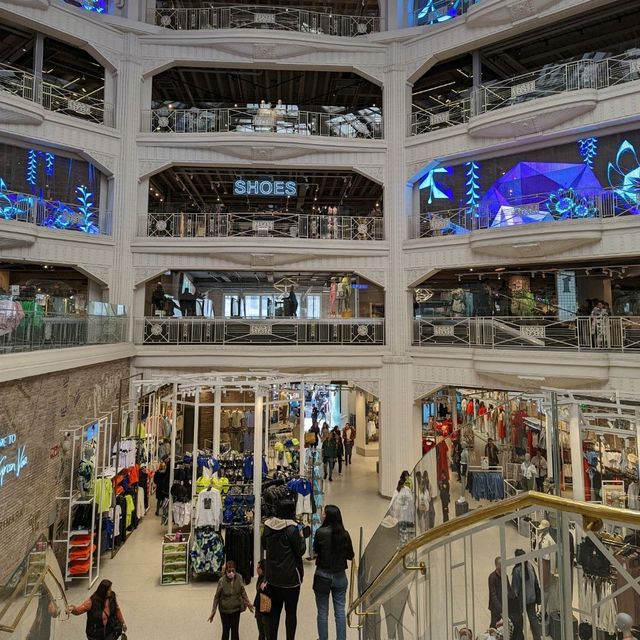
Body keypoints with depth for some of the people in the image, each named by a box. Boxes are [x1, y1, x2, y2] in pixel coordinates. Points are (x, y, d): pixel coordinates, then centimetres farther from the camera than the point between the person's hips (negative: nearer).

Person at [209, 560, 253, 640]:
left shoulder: (239, 578, -15)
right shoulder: (222, 581, -22)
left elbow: (243, 591, 1)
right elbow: (217, 596, -10)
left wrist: (247, 603, 4)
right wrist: (213, 611, -5)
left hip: (236, 609, 2)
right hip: (225, 610, -2)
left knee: (235, 631, 10)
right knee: (225, 630, 11)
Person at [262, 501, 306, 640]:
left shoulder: (268, 526, -2)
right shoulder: (292, 528, -20)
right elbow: (300, 551, -13)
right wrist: (301, 537, 2)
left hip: (272, 576, 5)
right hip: (290, 577, -5)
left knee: (274, 610, 19)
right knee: (291, 611, 10)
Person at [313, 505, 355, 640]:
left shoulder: (321, 532, -17)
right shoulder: (345, 534, -8)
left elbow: (315, 550, 1)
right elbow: (350, 556, 4)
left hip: (323, 576, -2)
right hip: (340, 576, 3)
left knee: (322, 612, 14)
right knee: (340, 612, 15)